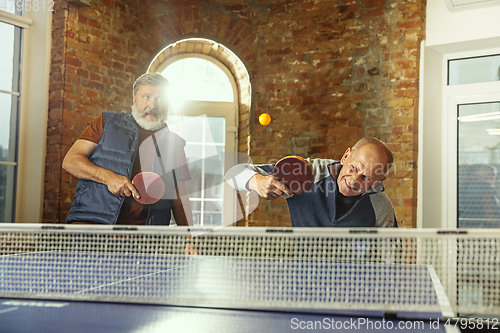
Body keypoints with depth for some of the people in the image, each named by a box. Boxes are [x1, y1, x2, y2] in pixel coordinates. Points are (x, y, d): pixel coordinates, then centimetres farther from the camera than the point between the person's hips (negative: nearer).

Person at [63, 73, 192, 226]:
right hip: (93, 219, -3)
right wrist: (108, 177, -11)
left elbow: (180, 199, 19)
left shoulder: (174, 144, 18)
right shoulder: (107, 123, 12)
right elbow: (70, 160, 5)